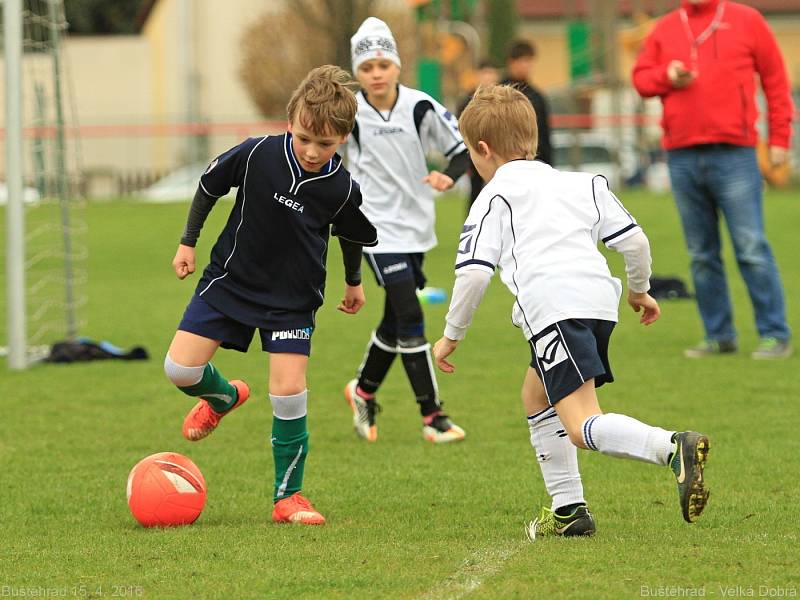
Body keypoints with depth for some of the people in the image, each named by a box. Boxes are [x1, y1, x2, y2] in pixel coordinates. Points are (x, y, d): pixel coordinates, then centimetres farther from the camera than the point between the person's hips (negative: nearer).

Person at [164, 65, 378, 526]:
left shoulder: (342, 189, -16)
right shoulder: (257, 154, -19)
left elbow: (352, 237, 7)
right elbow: (210, 185, 0)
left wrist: (354, 281, 22)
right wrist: (188, 242, 5)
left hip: (293, 298, -1)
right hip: (230, 280, 1)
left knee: (290, 394, -11)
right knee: (181, 370, -8)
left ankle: (289, 496, 5)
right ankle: (224, 396, 29)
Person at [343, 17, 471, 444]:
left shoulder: (420, 107, -6)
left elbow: (463, 150, -2)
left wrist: (449, 176, -22)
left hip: (416, 227, 4)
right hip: (378, 228, -4)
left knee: (395, 323, 14)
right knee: (410, 319, -13)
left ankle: (363, 391, 39)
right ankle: (432, 417, -8)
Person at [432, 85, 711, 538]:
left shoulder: (493, 198, 12)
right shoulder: (583, 183, 26)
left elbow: (474, 272, 2)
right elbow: (633, 239, 18)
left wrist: (453, 335, 13)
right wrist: (640, 288, 36)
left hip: (553, 309, -7)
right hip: (601, 300, 7)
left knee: (583, 426, -15)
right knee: (536, 396, 28)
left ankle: (674, 448, -40)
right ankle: (568, 509, 23)